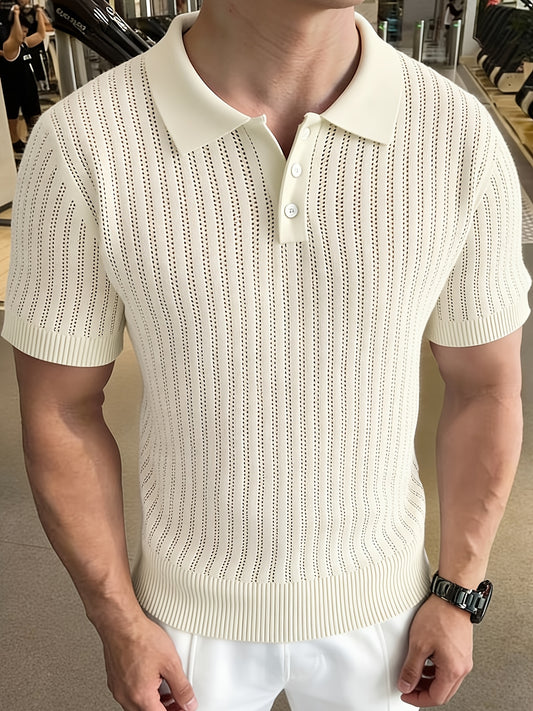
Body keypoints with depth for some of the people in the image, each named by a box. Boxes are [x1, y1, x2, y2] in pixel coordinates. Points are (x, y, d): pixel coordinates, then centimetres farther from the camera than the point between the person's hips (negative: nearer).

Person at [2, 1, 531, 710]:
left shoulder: (461, 137, -18)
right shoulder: (80, 145, -22)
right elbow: (61, 409, -12)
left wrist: (460, 594, -1)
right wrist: (117, 620, -5)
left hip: (377, 595, 2)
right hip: (193, 603, 0)